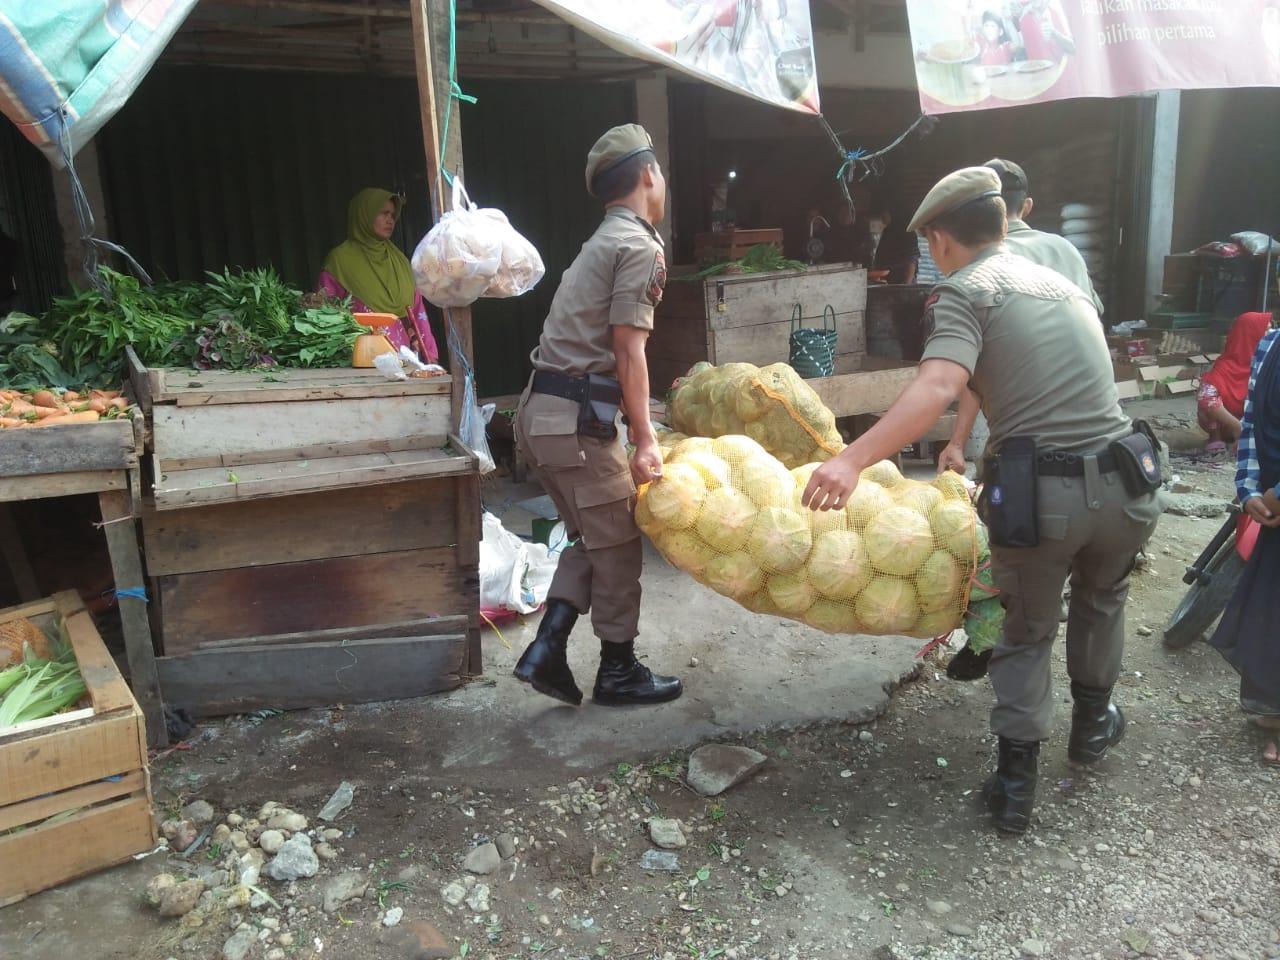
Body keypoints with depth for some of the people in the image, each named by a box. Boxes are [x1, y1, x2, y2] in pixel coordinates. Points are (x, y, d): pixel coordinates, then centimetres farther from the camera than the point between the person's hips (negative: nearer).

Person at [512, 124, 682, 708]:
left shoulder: (604, 241, 21)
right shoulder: (639, 245, -8)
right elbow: (628, 349, -15)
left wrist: (639, 429, 21)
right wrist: (645, 439, -13)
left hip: (544, 411, 9)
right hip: (576, 418, -9)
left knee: (593, 537, 18)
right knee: (617, 543, 5)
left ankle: (547, 650, 13)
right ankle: (619, 671, 19)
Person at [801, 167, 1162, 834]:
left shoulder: (964, 292, -2)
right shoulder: (1062, 283, 20)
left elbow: (939, 387, -22)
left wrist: (853, 460, -32)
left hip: (1037, 496, -5)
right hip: (1123, 483, 6)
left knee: (1026, 633, 18)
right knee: (1102, 597, 34)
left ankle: (1016, 780, 20)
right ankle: (1093, 719, 49)